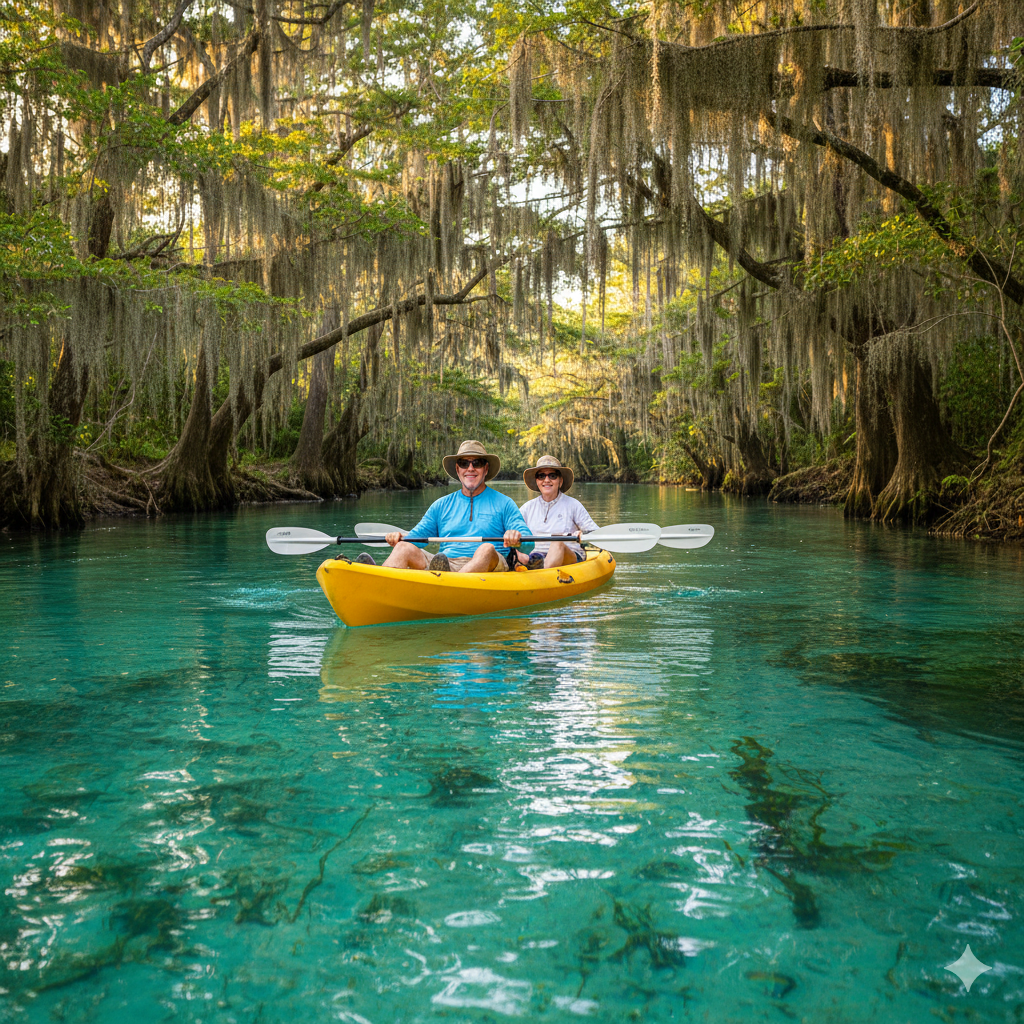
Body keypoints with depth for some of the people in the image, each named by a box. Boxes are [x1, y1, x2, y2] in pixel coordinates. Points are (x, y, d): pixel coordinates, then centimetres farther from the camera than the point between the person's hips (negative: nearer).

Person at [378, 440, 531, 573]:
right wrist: (399, 538, -5)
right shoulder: (442, 505, 23)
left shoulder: (503, 503, 13)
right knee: (404, 547, -19)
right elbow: (416, 537, 19)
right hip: (444, 565, 3)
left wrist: (517, 539, -23)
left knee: (487, 549, -35)